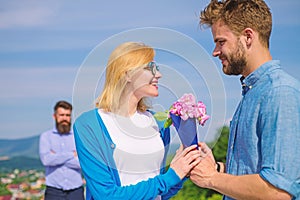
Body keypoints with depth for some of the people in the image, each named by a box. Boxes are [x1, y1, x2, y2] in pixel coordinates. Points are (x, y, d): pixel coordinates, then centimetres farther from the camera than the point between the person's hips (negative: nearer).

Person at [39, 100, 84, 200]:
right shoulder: (46, 136, 5)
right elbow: (46, 159, -12)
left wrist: (56, 157, -8)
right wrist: (71, 154, -8)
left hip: (76, 191, 1)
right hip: (54, 192, -1)